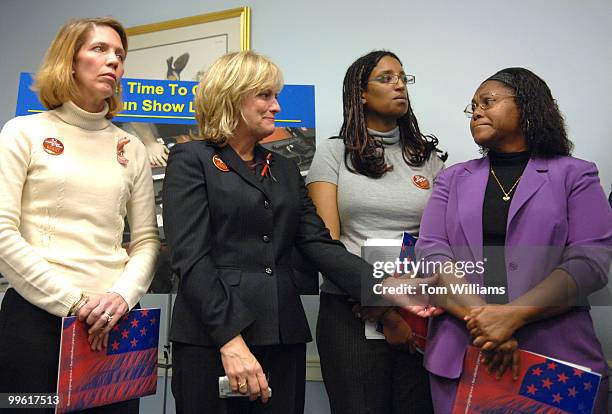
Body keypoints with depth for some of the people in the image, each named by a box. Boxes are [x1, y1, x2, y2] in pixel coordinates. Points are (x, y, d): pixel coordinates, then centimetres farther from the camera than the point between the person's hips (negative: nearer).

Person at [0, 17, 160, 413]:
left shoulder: (131, 148, 11)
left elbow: (147, 239, 9)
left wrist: (122, 296, -9)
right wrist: (72, 301, -12)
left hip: (112, 319, 3)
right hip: (37, 314, -2)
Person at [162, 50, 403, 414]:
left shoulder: (285, 170, 18)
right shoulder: (192, 160, 0)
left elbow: (319, 244, 7)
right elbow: (191, 258, -11)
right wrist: (231, 341, -20)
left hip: (284, 340, 5)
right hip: (212, 341, -5)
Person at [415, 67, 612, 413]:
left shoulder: (575, 175, 5)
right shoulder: (453, 179, 12)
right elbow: (431, 252, -1)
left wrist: (512, 315, -19)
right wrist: (480, 316, -17)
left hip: (557, 358, -1)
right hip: (460, 356, 2)